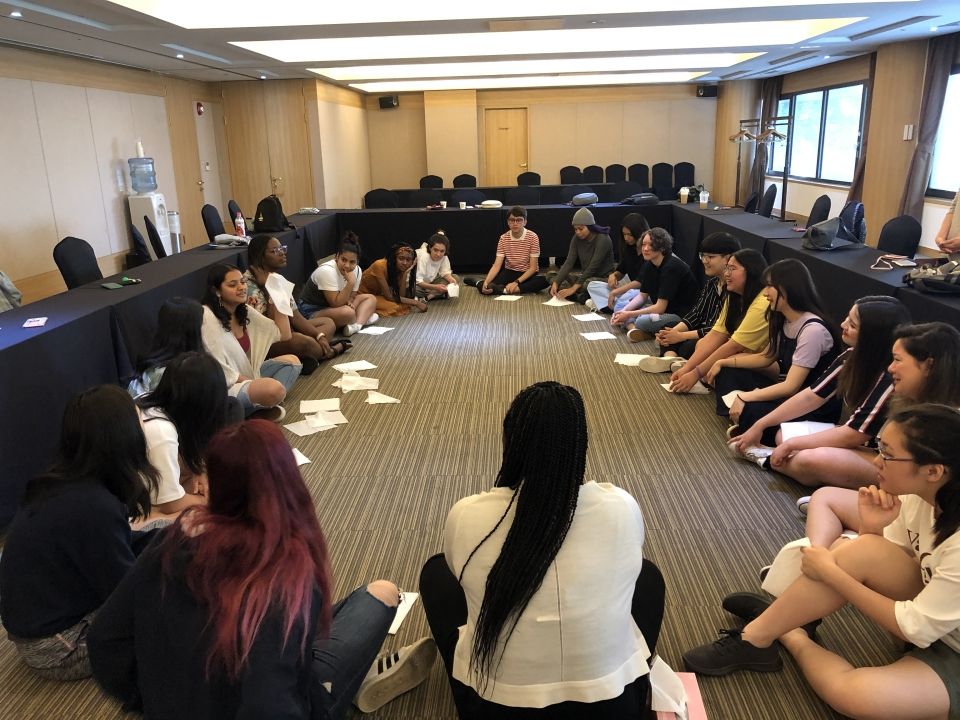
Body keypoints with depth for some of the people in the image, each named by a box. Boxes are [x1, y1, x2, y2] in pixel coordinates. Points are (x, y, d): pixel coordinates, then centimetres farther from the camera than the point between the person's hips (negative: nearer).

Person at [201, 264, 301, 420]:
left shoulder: (245, 311, 4)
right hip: (222, 388, -10)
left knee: (292, 361, 8)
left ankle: (262, 405, -9)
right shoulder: (207, 317, -19)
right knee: (274, 389, -33)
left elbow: (284, 334, 11)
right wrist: (255, 384, -15)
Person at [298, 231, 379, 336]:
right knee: (347, 313, -37)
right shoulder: (327, 271, -26)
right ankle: (364, 318, -6)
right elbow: (336, 304, -28)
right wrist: (350, 283, -34)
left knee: (371, 298, 4)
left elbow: (350, 297, 3)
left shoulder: (357, 270, -4)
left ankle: (356, 325, -20)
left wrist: (349, 303, -21)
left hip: (333, 305, 9)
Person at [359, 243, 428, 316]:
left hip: (380, 295, 7)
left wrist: (405, 274, -26)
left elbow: (401, 296, -18)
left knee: (405, 304, -10)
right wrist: (415, 302, -26)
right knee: (394, 307, -28)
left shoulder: (400, 269, -9)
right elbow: (389, 297, -29)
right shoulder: (380, 266, -28)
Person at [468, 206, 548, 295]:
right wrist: (486, 282, -27)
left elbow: (533, 267, -14)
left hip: (527, 274, -1)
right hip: (509, 272, 1)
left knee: (544, 281, -37)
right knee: (482, 287, -25)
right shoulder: (503, 238, -4)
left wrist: (516, 282, -26)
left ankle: (505, 290, -35)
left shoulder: (532, 237, -12)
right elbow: (496, 265, -9)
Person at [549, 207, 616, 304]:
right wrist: (556, 283, -22)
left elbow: (593, 267, -25)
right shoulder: (577, 238, -1)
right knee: (552, 275, -6)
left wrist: (573, 288, -28)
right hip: (585, 276, 8)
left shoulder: (603, 239, -20)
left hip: (603, 278, -8)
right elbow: (569, 263, -8)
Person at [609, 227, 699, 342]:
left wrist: (629, 314, -20)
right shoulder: (649, 265, 2)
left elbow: (660, 307, -25)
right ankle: (633, 329, -17)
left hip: (682, 314, -9)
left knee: (642, 321, -33)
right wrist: (623, 311, -7)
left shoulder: (671, 267, -24)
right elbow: (643, 296, 10)